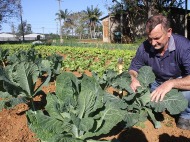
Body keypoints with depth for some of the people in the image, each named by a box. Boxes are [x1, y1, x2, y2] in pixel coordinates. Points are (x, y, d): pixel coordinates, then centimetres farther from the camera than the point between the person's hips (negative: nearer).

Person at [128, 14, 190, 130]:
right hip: (157, 83, 4)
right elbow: (133, 69, -2)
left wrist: (171, 83, -50)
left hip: (180, 83, -3)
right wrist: (133, 79, -25)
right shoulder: (144, 48, -13)